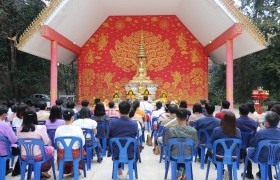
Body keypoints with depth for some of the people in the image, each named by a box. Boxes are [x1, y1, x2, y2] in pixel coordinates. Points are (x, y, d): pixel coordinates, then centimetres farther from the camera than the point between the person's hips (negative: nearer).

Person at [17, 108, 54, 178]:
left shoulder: (19, 129, -8)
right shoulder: (40, 128, -20)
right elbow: (47, 142, -9)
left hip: (24, 156, 5)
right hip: (37, 156, -4)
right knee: (51, 148, 25)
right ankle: (45, 172, 34)